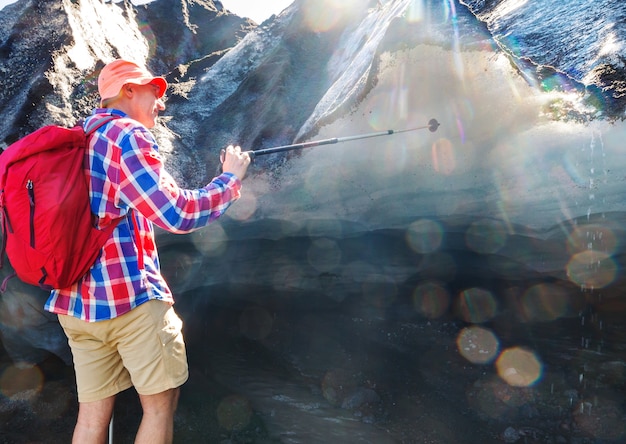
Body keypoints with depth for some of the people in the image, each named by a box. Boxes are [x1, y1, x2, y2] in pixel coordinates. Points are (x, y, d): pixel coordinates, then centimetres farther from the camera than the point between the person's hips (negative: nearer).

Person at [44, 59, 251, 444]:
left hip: (74, 300, 8)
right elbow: (178, 214, -18)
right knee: (161, 401, 4)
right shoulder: (127, 135, -10)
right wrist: (231, 178, -4)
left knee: (94, 411, 11)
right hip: (130, 296, -8)